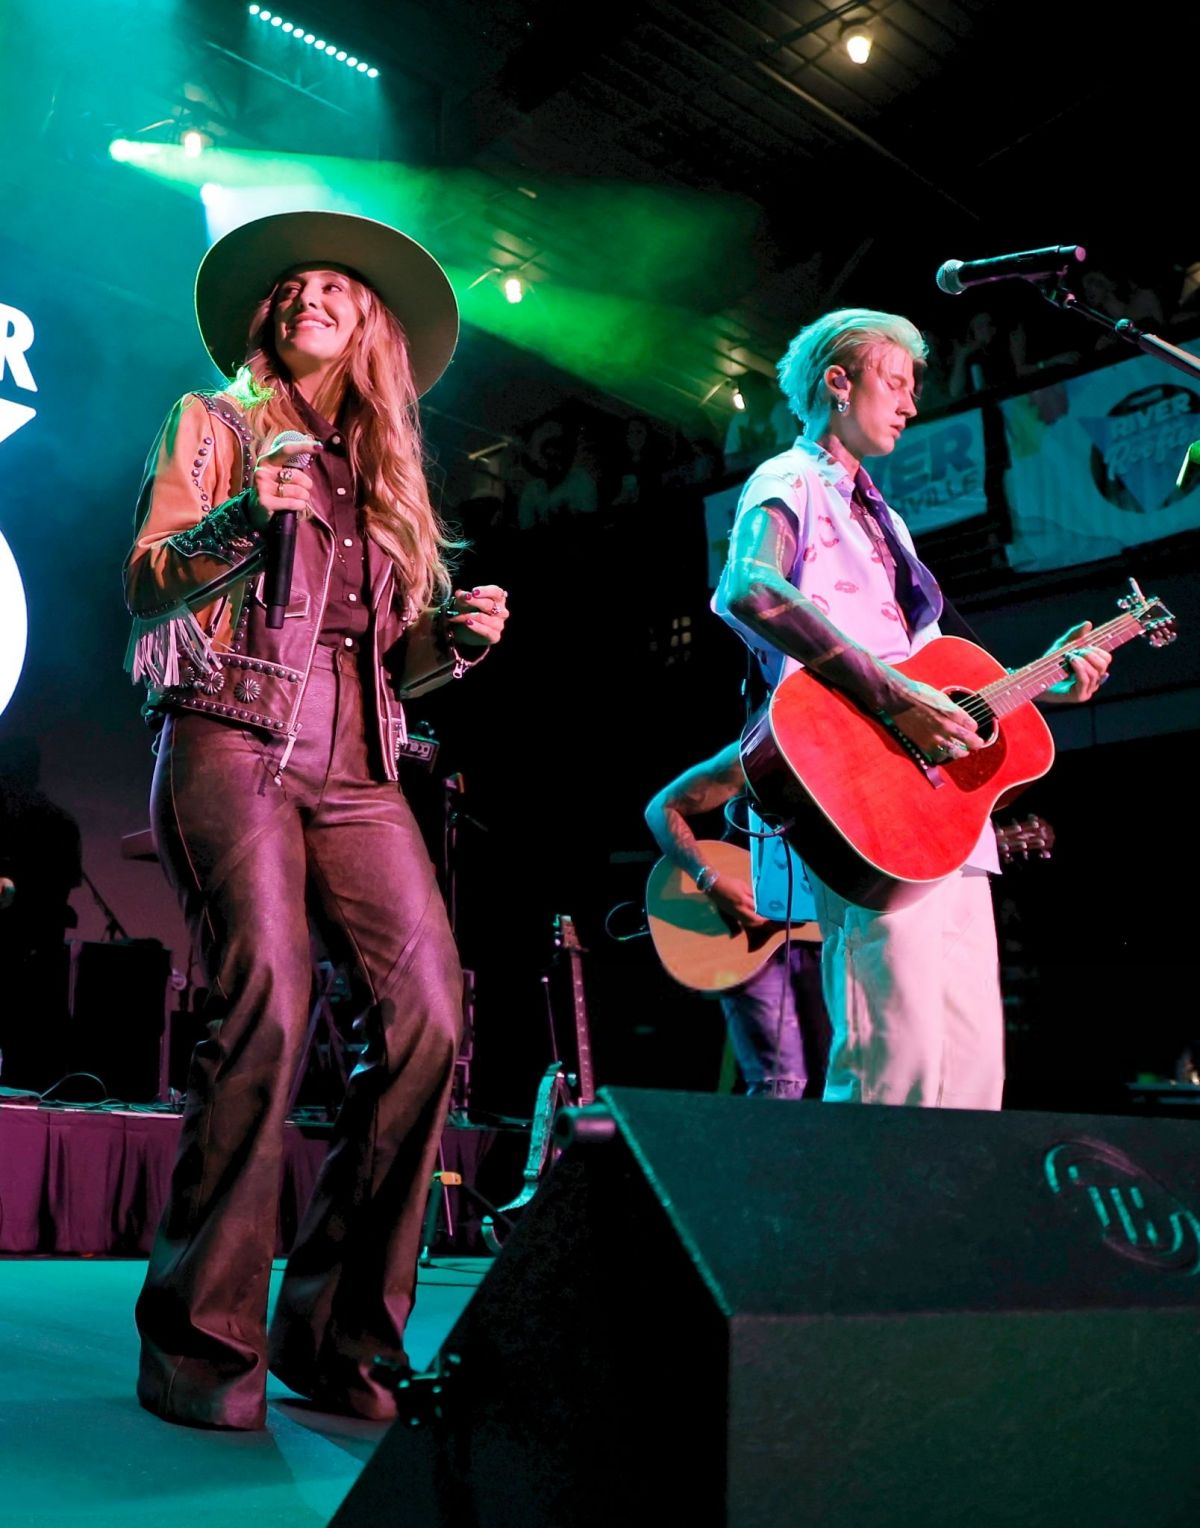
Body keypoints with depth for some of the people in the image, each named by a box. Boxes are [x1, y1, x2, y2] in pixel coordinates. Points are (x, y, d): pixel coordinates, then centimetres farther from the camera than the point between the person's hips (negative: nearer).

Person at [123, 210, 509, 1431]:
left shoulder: (385, 474, 26)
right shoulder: (212, 424, 16)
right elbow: (143, 589, 4)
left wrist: (456, 634, 2)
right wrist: (243, 522, -14)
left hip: (355, 765, 4)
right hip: (230, 740, -4)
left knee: (427, 1012, -14)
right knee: (265, 1009, -22)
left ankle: (335, 1330, -1)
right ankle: (199, 1341, -8)